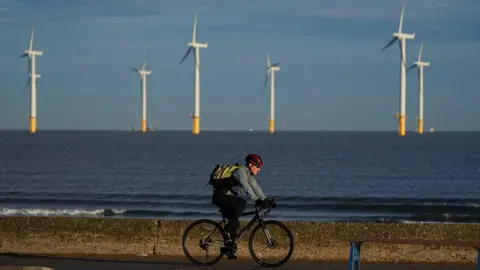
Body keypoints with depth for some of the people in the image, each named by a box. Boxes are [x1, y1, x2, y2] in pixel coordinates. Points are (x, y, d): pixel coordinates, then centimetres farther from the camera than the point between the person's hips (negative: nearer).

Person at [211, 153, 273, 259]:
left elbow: (256, 187, 10)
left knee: (235, 222, 5)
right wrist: (256, 200, -35)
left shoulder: (249, 174, 12)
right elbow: (246, 187, -28)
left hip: (227, 197, 10)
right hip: (220, 196, -10)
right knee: (242, 204, -27)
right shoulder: (241, 171, -17)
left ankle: (228, 247, 11)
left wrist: (265, 200, -1)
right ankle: (228, 229, -18)